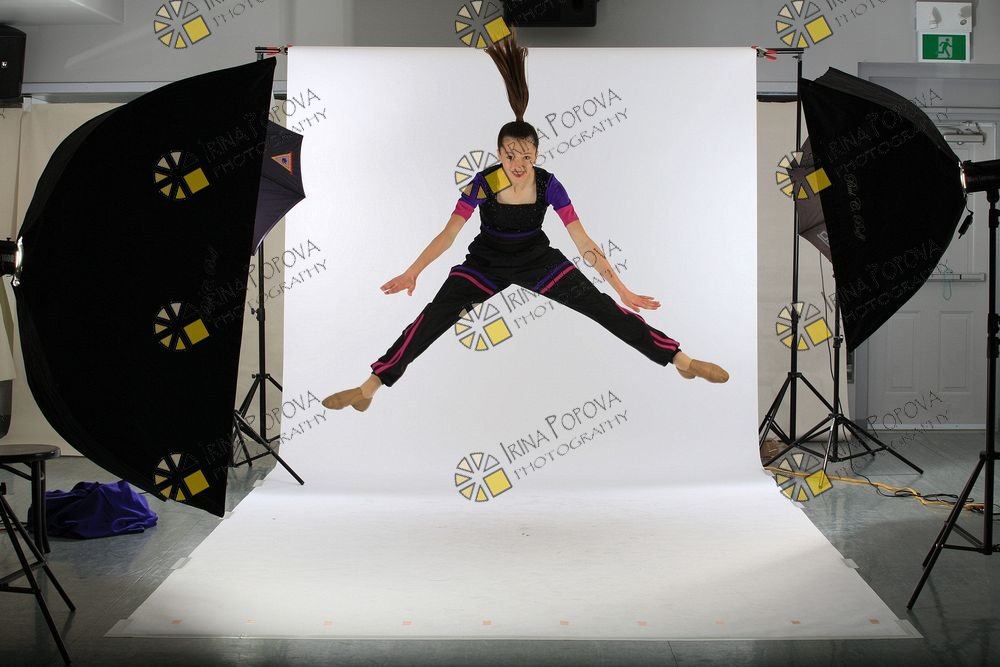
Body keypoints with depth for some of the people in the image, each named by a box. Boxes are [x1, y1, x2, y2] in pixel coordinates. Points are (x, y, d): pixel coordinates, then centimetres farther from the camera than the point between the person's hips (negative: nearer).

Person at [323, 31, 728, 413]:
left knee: (603, 308, -7)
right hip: (486, 263, 0)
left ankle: (683, 361, 2)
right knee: (433, 318, -18)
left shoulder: (548, 185, -21)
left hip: (537, 260, 1)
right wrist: (412, 273, -31)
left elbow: (584, 243, -20)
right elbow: (448, 234, -20)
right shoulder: (483, 183, -22)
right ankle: (368, 388, -16)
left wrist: (622, 290, -23)